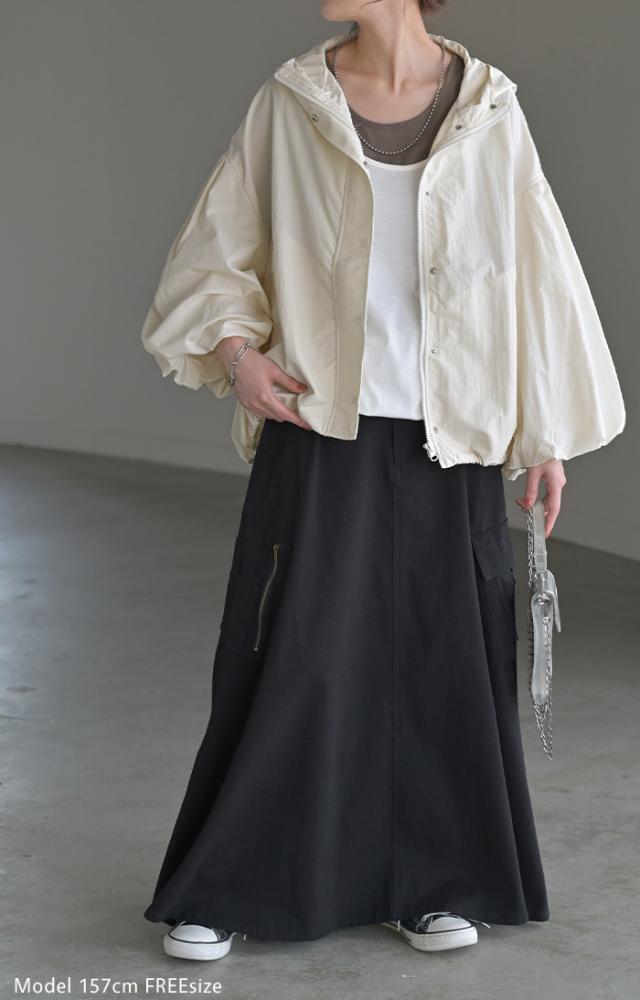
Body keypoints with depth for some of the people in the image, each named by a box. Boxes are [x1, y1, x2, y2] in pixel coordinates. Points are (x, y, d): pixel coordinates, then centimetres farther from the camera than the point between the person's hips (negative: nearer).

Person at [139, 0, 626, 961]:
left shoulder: (487, 109, -1)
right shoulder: (291, 101, 0)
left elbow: (533, 264, 3)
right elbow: (220, 241, 9)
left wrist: (547, 433, 3)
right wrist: (234, 349, -7)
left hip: (448, 443, 1)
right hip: (323, 433, -1)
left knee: (444, 658, 6)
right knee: (292, 658, -2)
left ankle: (432, 883, 22)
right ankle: (225, 889, 11)